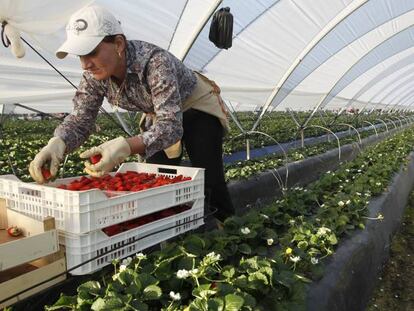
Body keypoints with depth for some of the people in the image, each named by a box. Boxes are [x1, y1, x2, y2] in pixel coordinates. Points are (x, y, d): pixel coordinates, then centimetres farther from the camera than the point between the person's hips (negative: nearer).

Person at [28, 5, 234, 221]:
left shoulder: (154, 62, -36)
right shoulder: (94, 74, -17)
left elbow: (171, 125, -41)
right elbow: (80, 119, -16)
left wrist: (125, 146, -57)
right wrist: (57, 143, -38)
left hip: (198, 111, -5)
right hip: (158, 116, 6)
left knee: (208, 183, -12)